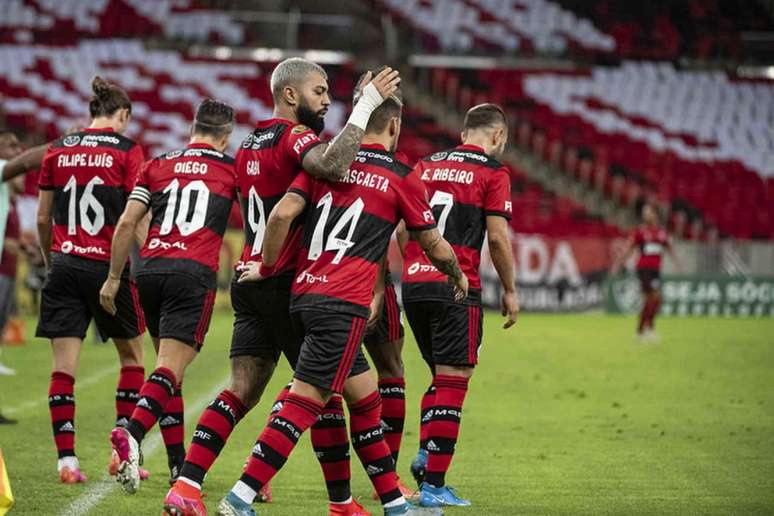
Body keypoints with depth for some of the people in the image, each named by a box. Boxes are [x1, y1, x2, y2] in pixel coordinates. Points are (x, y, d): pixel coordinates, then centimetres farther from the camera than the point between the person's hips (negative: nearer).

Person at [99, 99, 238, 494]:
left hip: (150, 269, 3)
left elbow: (127, 224, 8)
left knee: (168, 365, 15)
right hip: (194, 273, -3)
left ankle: (178, 465, 17)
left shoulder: (157, 166, 13)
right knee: (170, 370, -10)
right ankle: (131, 434, -35)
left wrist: (113, 278, 12)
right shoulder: (231, 169, 9)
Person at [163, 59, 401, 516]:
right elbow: (332, 165, -33)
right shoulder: (295, 136, -11)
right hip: (287, 284, -8)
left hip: (250, 279, 8)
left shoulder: (250, 145, 16)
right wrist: (366, 105, -27)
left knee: (242, 393, 4)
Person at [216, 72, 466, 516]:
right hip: (344, 304, -7)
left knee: (366, 400, 16)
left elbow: (282, 213, -2)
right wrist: (459, 277, 32)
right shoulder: (403, 177, 1)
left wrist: (267, 268, 11)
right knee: (305, 403, -10)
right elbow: (436, 247, 12)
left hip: (305, 294, 7)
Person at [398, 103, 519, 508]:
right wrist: (509, 290, 3)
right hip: (456, 288, -6)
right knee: (453, 380, -2)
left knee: (442, 376, 21)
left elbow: (403, 230, 14)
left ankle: (426, 453, 5)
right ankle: (433, 485, -5)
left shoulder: (425, 166, 15)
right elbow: (497, 237, -6)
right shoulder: (492, 172, -2)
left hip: (414, 282, 6)